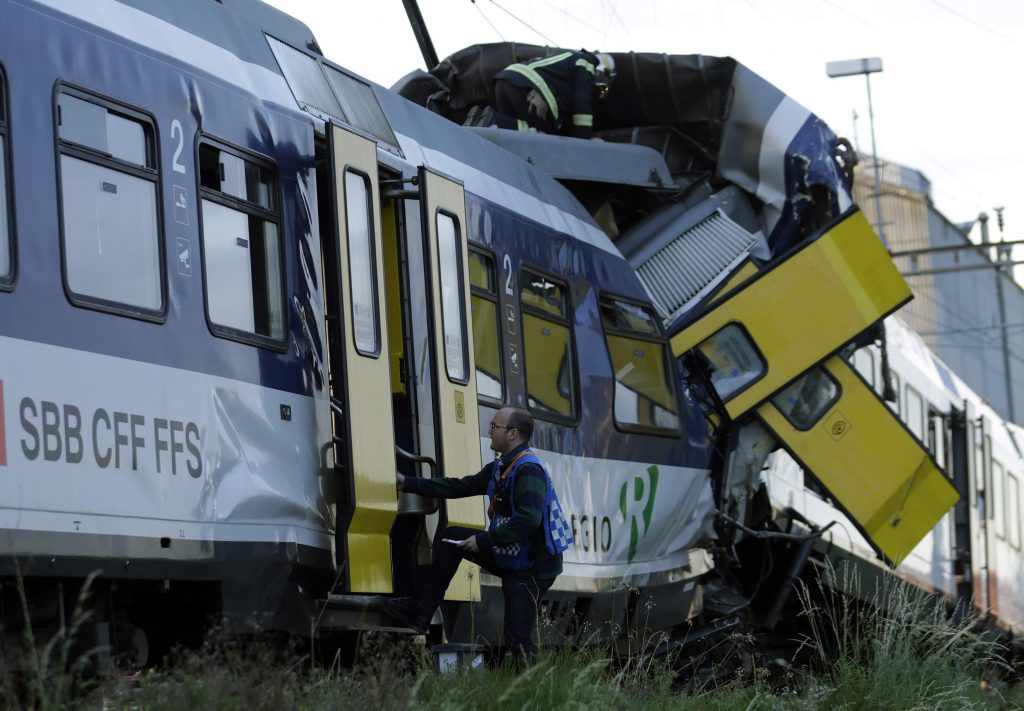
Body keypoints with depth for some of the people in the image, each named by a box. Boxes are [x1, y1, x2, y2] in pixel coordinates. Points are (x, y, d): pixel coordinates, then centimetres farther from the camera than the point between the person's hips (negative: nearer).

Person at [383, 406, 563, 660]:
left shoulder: (529, 470, -21)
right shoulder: (500, 467, 11)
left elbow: (528, 520, -33)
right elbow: (460, 487, 17)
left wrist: (483, 541, -25)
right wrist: (408, 484, 17)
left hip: (530, 568, -10)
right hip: (507, 557, 10)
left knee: (519, 640, -12)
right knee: (450, 538, 12)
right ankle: (420, 613, 13)